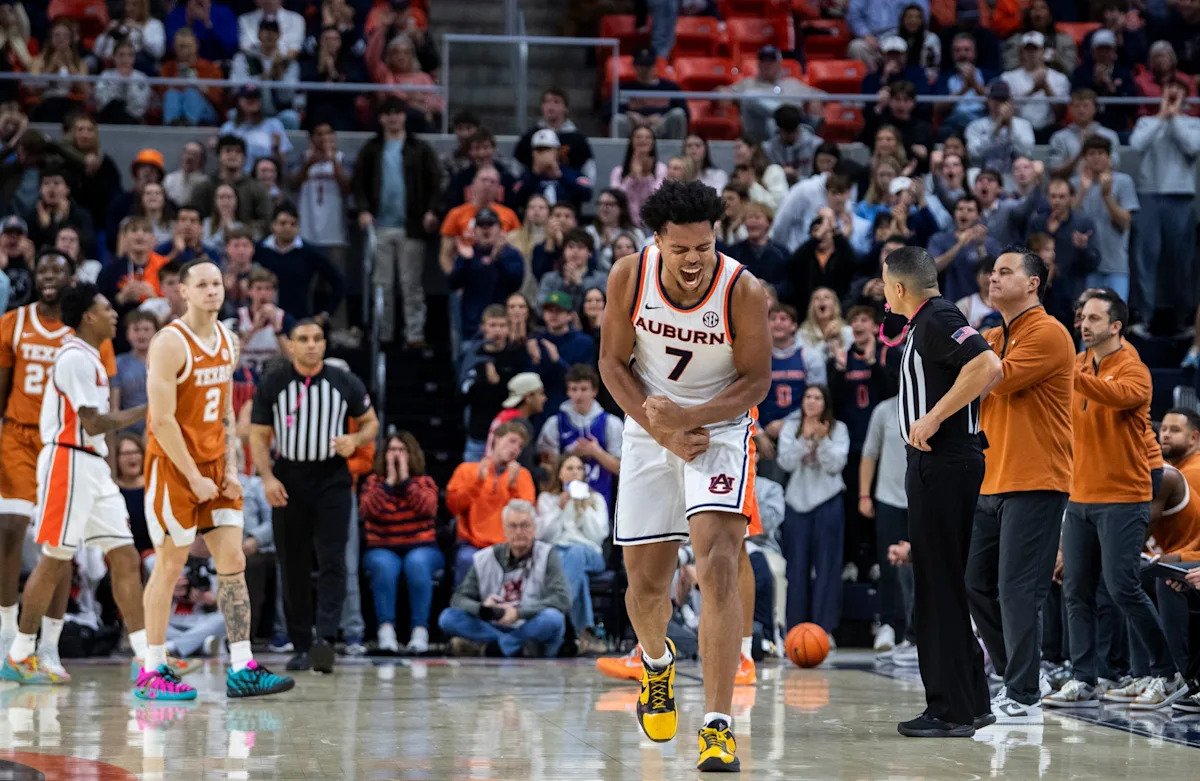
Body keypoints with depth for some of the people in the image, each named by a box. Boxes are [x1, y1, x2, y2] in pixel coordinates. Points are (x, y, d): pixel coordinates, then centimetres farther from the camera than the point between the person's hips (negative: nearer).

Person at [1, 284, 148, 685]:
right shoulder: (76, 358, -13)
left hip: (93, 467, 10)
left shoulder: (89, 358, 17)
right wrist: (144, 411, -12)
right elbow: (93, 424, -18)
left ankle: (145, 655, 0)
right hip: (68, 462, -10)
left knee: (125, 558, 3)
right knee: (54, 561, -5)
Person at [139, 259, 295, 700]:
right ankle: (152, 672, 7)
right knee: (170, 566, -2)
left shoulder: (227, 341, 9)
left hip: (214, 466, 7)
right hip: (173, 465, -7)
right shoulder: (171, 344, -15)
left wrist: (231, 470, 4)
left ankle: (242, 670, 2)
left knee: (233, 563, 2)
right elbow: (161, 420, -18)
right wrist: (194, 478, -17)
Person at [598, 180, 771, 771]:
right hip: (650, 429, 3)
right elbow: (613, 363, -3)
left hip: (720, 428, -3)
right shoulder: (630, 276, -14)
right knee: (646, 582, 8)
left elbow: (757, 380, -11)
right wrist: (663, 433, -14)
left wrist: (689, 419, -25)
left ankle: (718, 725, -21)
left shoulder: (743, 291, -21)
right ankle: (656, 661, 45)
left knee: (717, 567, -20)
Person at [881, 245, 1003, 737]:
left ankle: (952, 710, -6)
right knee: (939, 583, 14)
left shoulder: (938, 319, -13)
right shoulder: (925, 323, 18)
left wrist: (932, 419, -25)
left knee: (940, 585, -8)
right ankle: (971, 703, 19)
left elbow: (987, 367, -27)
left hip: (944, 464, -11)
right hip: (935, 462, 11)